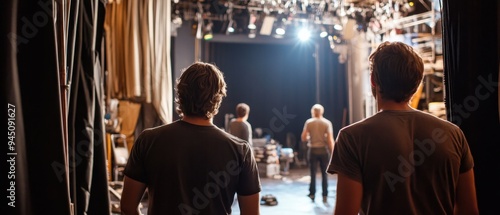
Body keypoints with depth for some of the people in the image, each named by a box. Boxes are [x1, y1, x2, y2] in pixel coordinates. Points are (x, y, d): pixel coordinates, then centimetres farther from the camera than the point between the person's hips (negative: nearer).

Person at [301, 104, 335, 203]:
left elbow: (303, 138, -4)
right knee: (324, 174, 7)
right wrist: (332, 153, -6)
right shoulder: (327, 123, -4)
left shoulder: (309, 122, -2)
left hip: (313, 150, 1)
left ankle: (312, 194, 15)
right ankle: (325, 195, 8)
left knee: (313, 173, 10)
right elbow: (330, 140, -10)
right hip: (324, 150, 0)